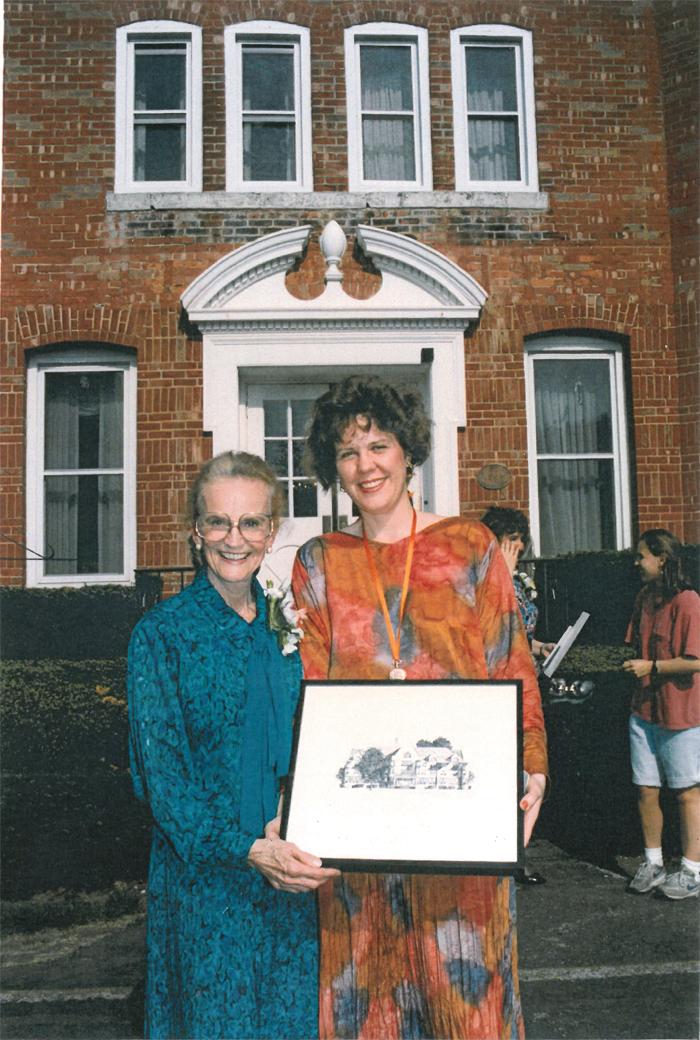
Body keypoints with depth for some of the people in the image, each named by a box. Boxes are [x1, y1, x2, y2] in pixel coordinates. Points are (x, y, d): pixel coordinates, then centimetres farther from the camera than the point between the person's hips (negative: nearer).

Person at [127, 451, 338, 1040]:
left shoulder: (284, 627, 5)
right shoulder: (162, 633, -8)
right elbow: (161, 771, -12)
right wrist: (248, 850, -22)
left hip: (292, 871, 4)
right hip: (208, 875, -4)